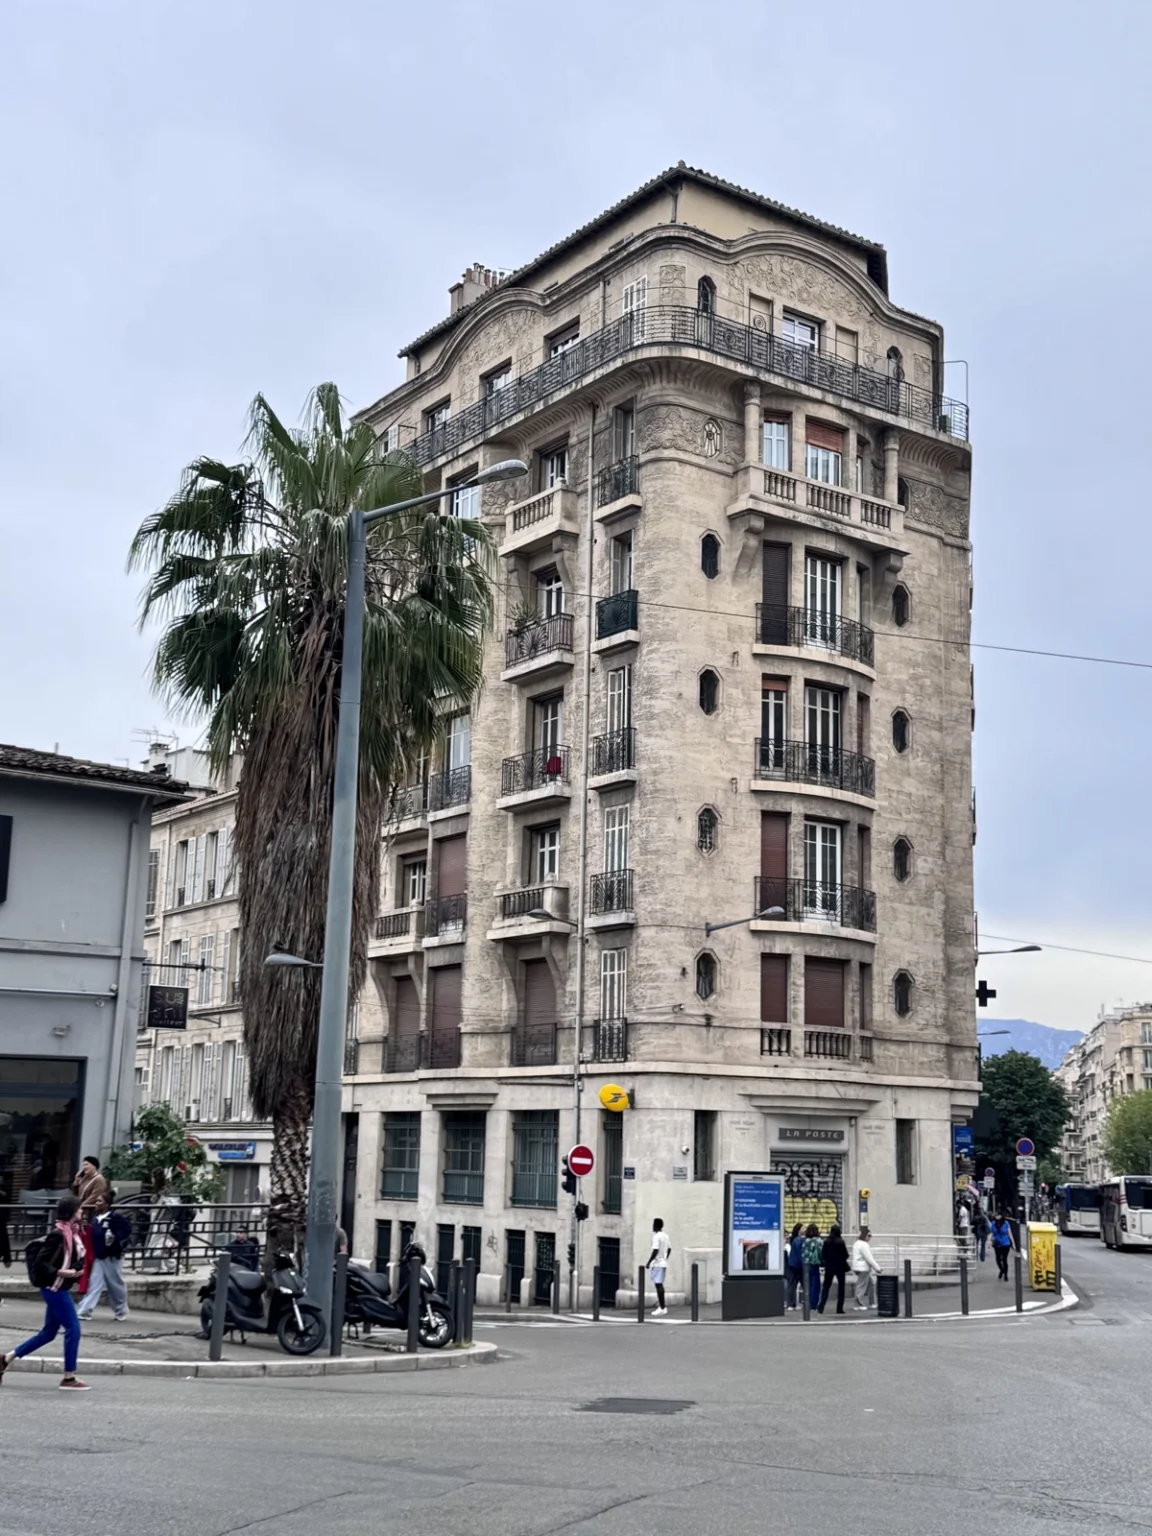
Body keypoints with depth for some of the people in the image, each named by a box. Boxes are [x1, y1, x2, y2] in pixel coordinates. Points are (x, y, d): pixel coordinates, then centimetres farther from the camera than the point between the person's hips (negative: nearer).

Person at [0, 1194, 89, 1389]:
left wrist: (76, 1269, 1)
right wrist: (60, 1273, -24)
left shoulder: (71, 1233, 8)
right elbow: (39, 1263, -20)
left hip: (59, 1289, 9)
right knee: (73, 1328, -6)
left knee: (48, 1332, 15)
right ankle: (69, 1377, 3)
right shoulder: (58, 1234, -19)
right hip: (54, 1289, -9)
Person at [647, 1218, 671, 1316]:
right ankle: (662, 1307, 20)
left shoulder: (656, 1236, -14)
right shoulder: (665, 1236, 13)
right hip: (663, 1264, 9)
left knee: (658, 1285, -7)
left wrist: (649, 1262, -14)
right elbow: (669, 1249, 20)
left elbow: (655, 1251, -20)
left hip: (657, 1264, -9)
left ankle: (662, 1308, -8)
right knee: (660, 1285, 16)